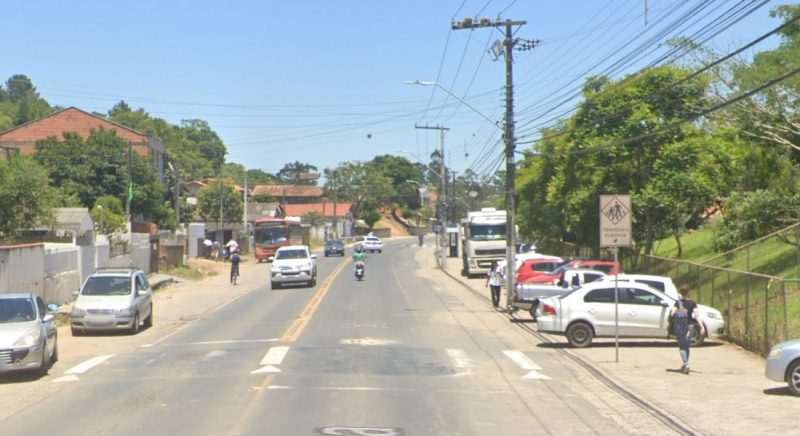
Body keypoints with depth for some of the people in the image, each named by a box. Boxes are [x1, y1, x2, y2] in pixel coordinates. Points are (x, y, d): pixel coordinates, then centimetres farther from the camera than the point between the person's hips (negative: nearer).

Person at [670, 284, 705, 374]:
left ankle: (686, 364, -20)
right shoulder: (692, 303, -5)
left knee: (681, 346, 0)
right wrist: (702, 326, -17)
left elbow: (672, 314, -15)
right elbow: (697, 315, -14)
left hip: (678, 326, -2)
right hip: (688, 325, 2)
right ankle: (685, 365, 25)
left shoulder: (678, 302, -8)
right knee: (686, 345, 19)